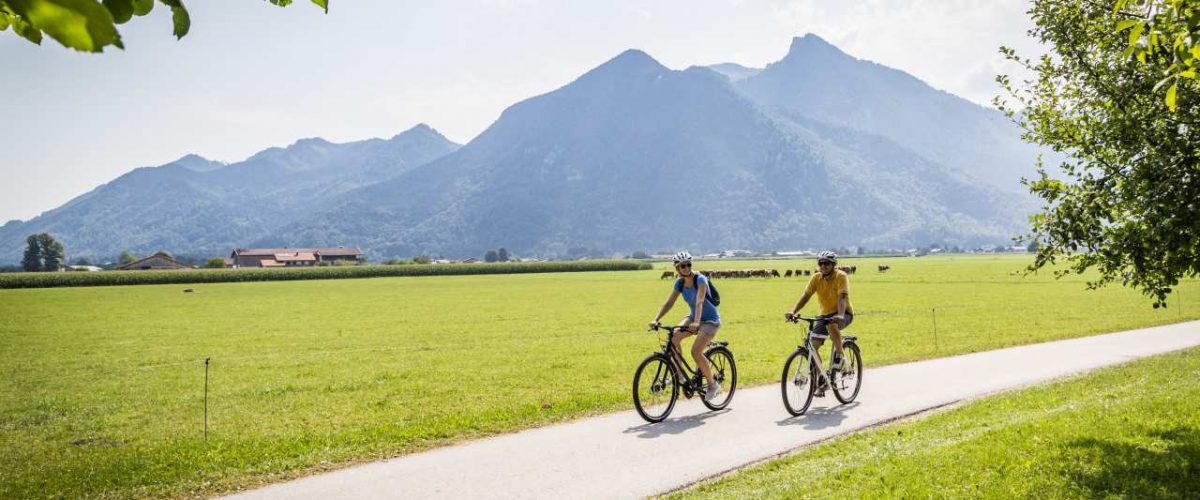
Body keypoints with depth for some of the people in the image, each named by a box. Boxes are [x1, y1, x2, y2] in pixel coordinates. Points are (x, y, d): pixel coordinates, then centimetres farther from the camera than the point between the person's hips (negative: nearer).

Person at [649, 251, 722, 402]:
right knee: (673, 337, -20)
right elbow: (669, 302, -5)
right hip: (693, 317, 6)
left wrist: (696, 322, -51)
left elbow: (699, 301, -36)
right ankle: (679, 375, -5)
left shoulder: (700, 279, -22)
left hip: (710, 320, -6)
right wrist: (656, 319, -18)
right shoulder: (680, 283, -3)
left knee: (696, 351, -23)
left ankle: (713, 385, -3)